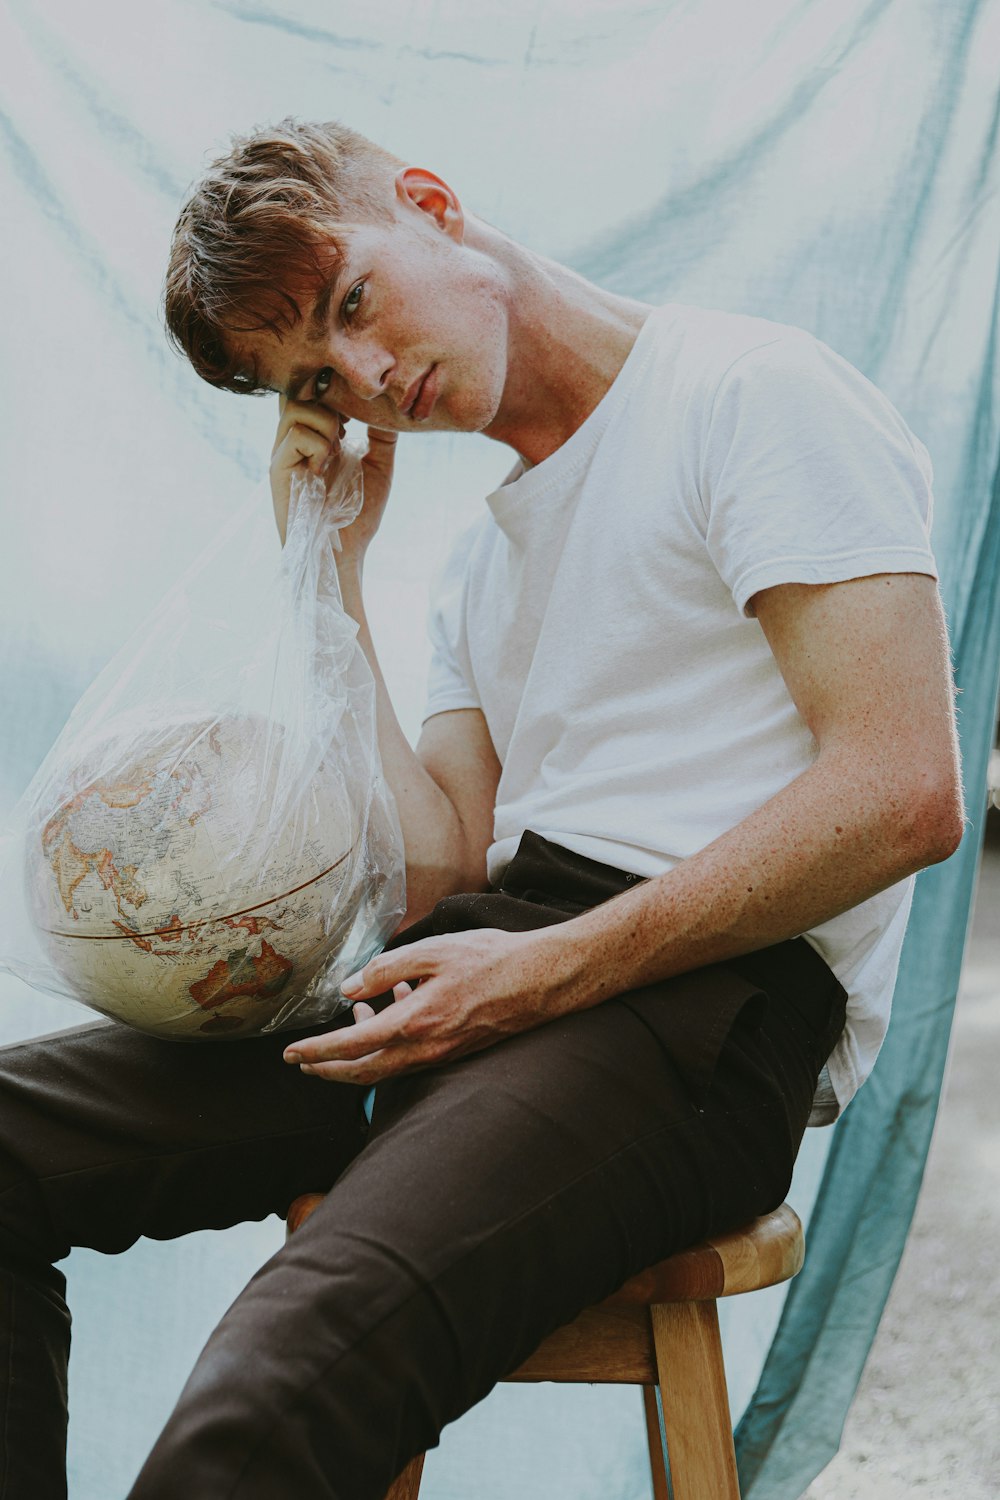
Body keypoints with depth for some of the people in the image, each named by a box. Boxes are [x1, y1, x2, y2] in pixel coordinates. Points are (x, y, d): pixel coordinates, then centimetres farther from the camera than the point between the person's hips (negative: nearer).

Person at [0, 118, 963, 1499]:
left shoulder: (751, 390, 0)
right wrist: (330, 570, 14)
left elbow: (903, 794, -11)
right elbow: (430, 872, 12)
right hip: (478, 972, 8)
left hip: (715, 994, -8)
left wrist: (549, 971, -15)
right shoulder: (479, 564, 25)